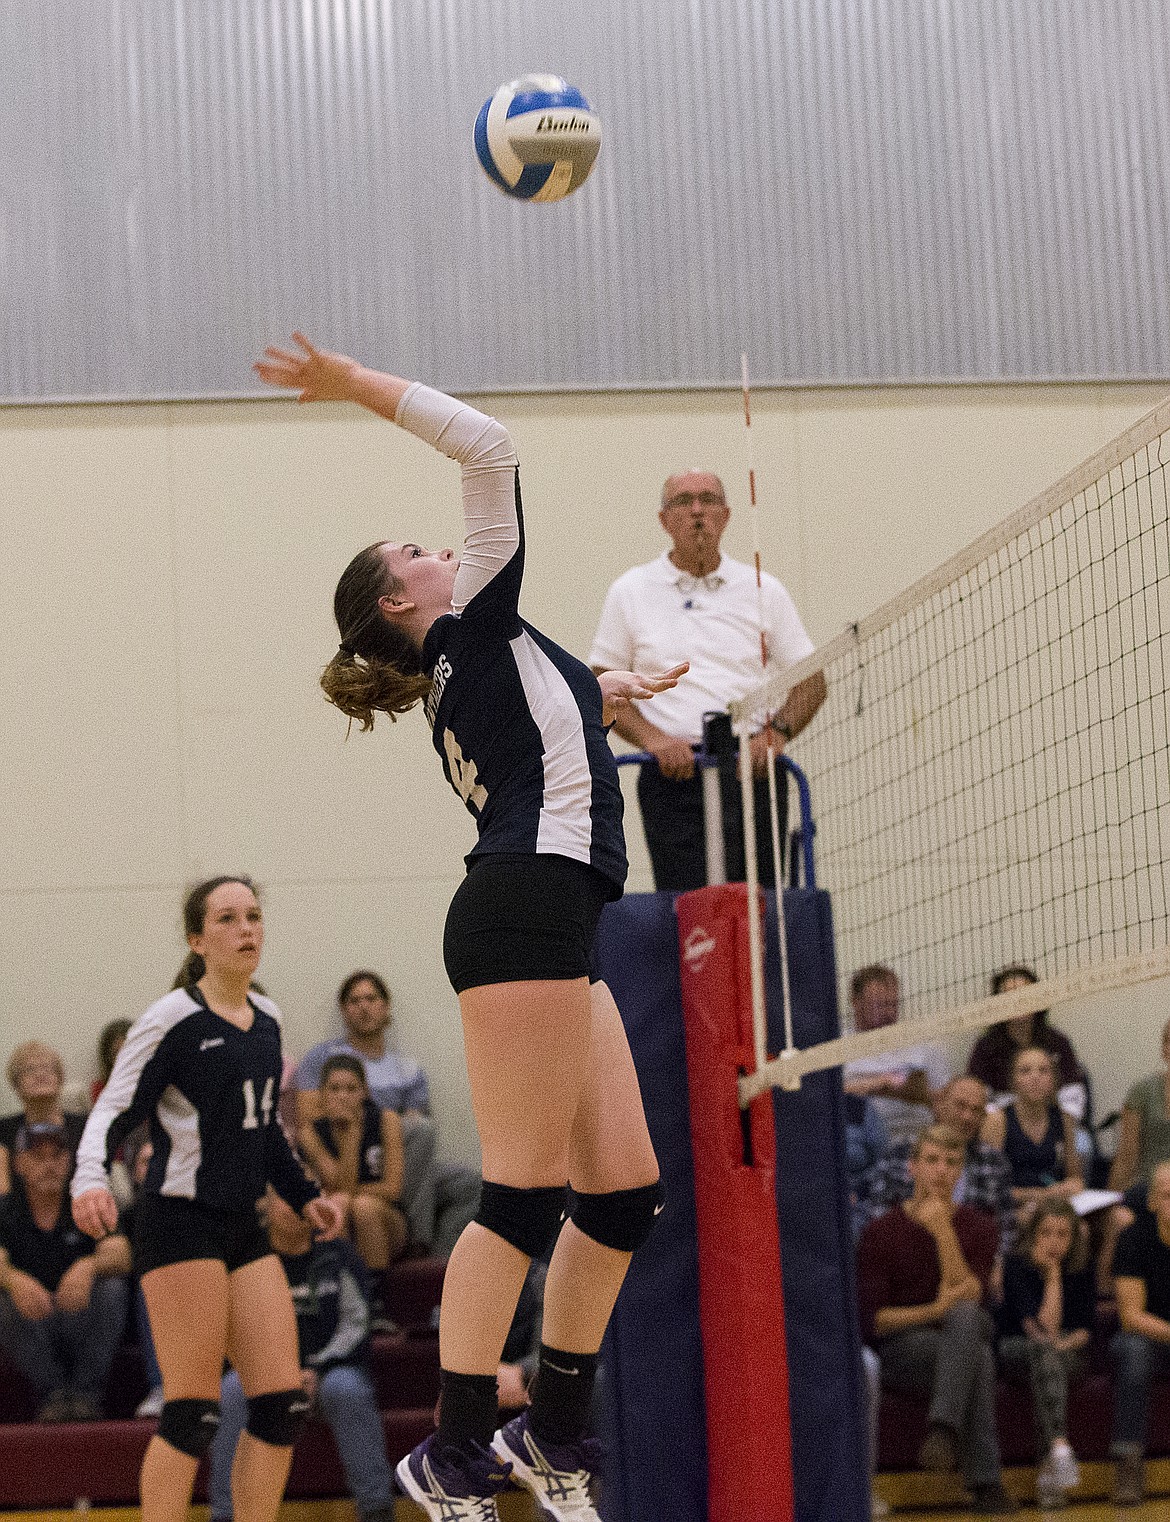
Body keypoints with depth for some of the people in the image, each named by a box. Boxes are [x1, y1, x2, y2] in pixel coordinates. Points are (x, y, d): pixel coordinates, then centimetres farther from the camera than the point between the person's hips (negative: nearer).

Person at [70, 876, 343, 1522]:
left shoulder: (265, 1019, 12)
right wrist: (90, 1177, -30)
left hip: (241, 1226, 8)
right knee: (192, 1413, -10)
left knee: (282, 1401, 2)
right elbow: (113, 1110, -13)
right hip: (179, 1223, -8)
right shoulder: (173, 1020, -9)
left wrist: (303, 1195, 27)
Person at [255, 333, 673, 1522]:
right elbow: (489, 450, -3)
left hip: (553, 929, 10)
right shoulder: (474, 624, 3)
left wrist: (595, 701, 50)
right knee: (524, 1193, -11)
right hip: (527, 906, -10)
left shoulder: (464, 684, 25)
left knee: (624, 1188, 8)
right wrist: (358, 386, -1)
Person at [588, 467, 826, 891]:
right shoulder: (630, 592, 11)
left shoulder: (764, 591, 13)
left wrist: (777, 732, -5)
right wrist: (654, 740, -7)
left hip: (753, 771, 1)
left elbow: (811, 680, 14)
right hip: (673, 772, -1)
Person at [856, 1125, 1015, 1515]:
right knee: (978, 1358, -35)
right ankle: (986, 1483, -36)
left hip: (965, 1335, 2)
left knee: (965, 1315, -36)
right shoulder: (881, 1232, -2)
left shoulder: (978, 1227, 4)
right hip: (901, 1348, -2)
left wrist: (943, 1230, -19)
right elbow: (871, 1321, -7)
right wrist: (932, 1311, -22)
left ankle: (944, 1426, -44)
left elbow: (970, 1295, -13)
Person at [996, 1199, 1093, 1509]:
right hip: (1014, 1350, -2)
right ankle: (1059, 1445, -58)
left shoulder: (1081, 1272, 0)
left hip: (1068, 1354, 2)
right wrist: (1053, 1274, -19)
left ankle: (1048, 1470, -43)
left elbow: (1086, 1329, 4)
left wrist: (1067, 1342, -17)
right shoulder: (1017, 1265, -11)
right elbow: (1045, 1328, -19)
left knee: (1049, 1353, -34)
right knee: (1042, 1350, -37)